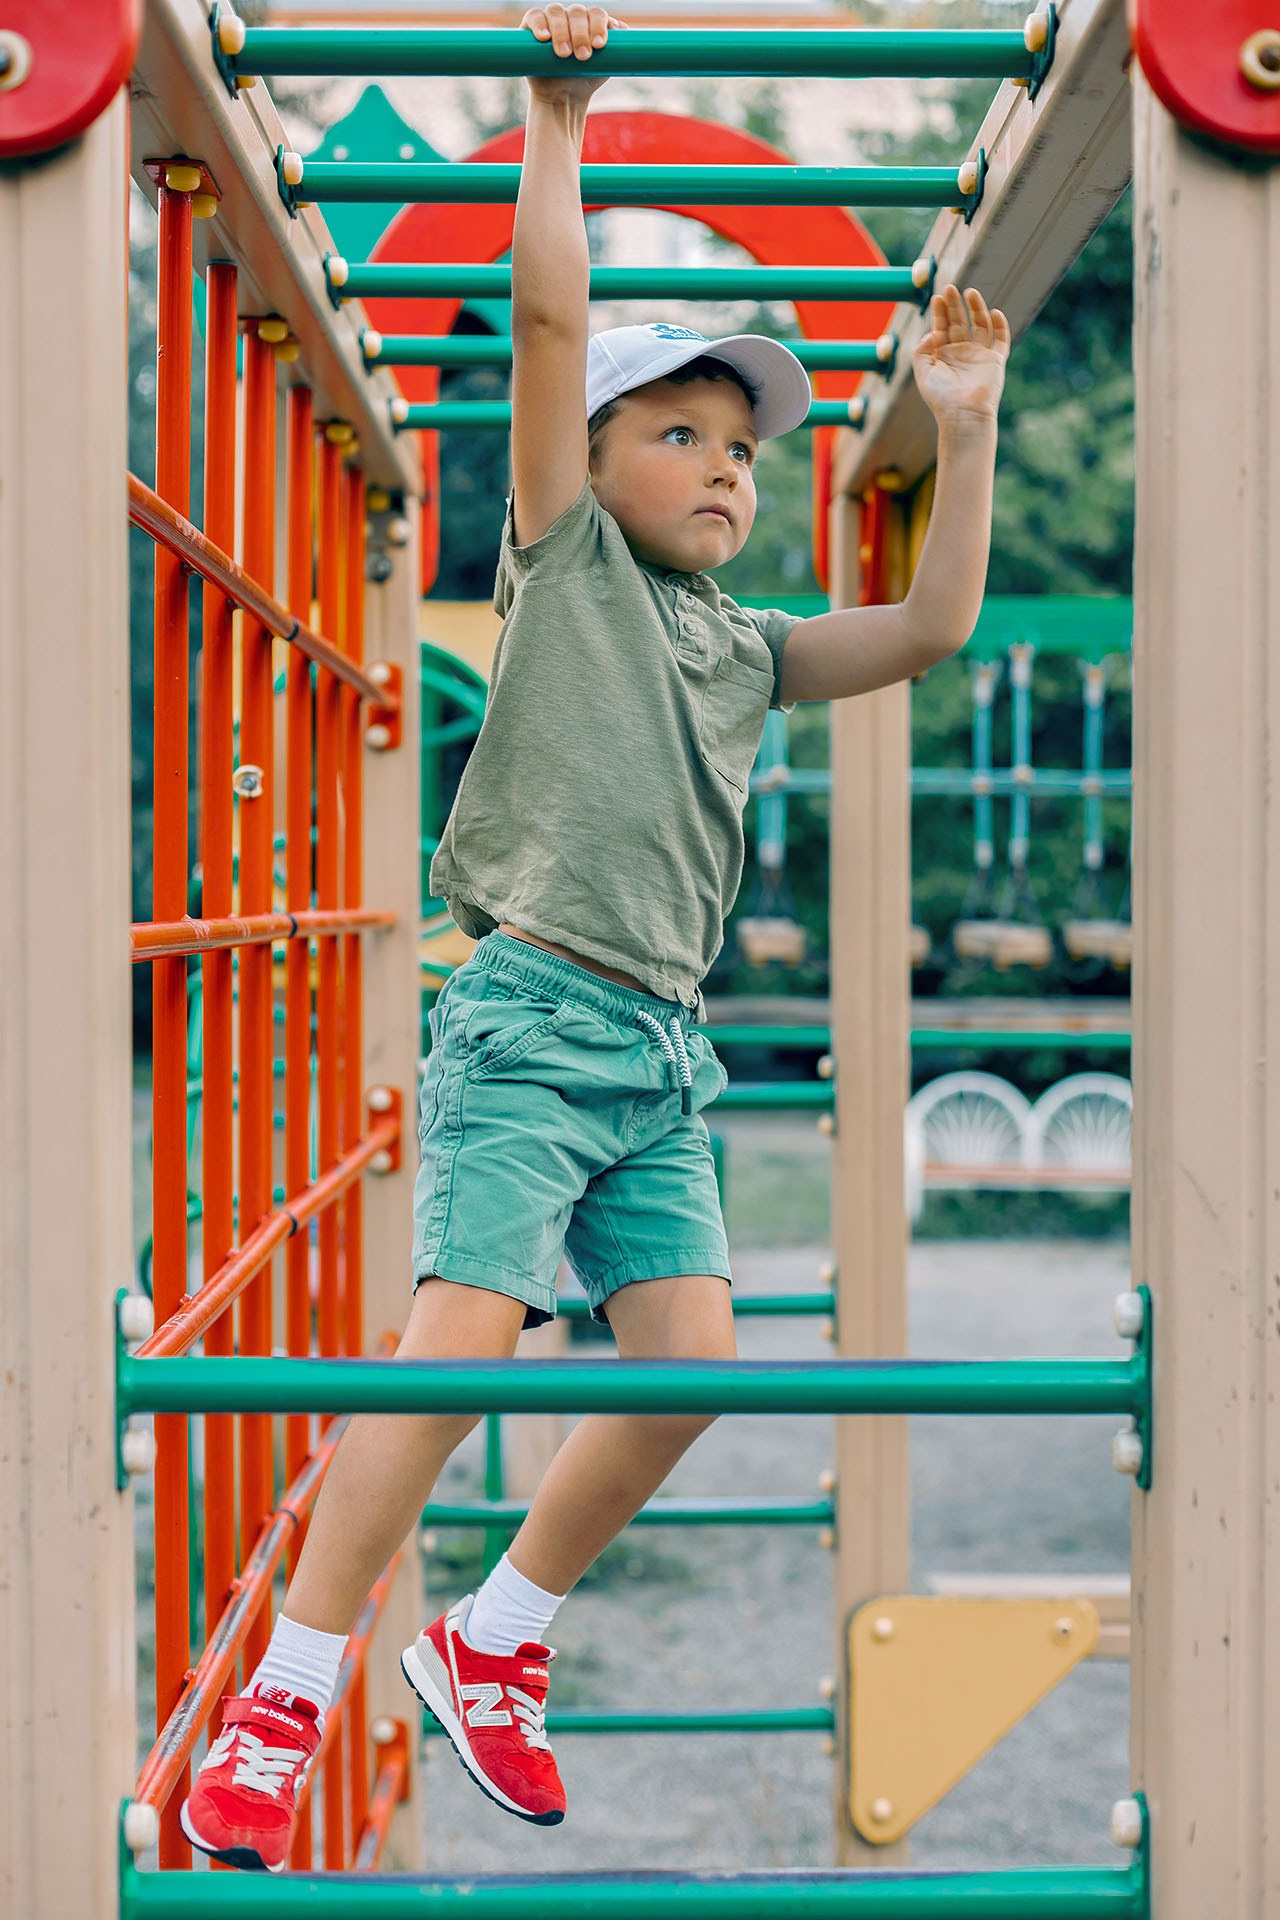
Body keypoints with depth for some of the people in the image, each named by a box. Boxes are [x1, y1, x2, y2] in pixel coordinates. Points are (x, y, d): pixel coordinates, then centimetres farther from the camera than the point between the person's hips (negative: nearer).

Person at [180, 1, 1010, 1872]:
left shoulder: (747, 648, 20)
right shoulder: (565, 561, 6)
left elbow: (932, 627, 18)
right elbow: (552, 314, -1)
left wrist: (967, 431, 14)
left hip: (667, 1053, 6)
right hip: (533, 1016, -6)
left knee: (689, 1365, -3)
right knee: (461, 1340, -16)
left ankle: (491, 1645, 15)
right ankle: (282, 1706, -9)